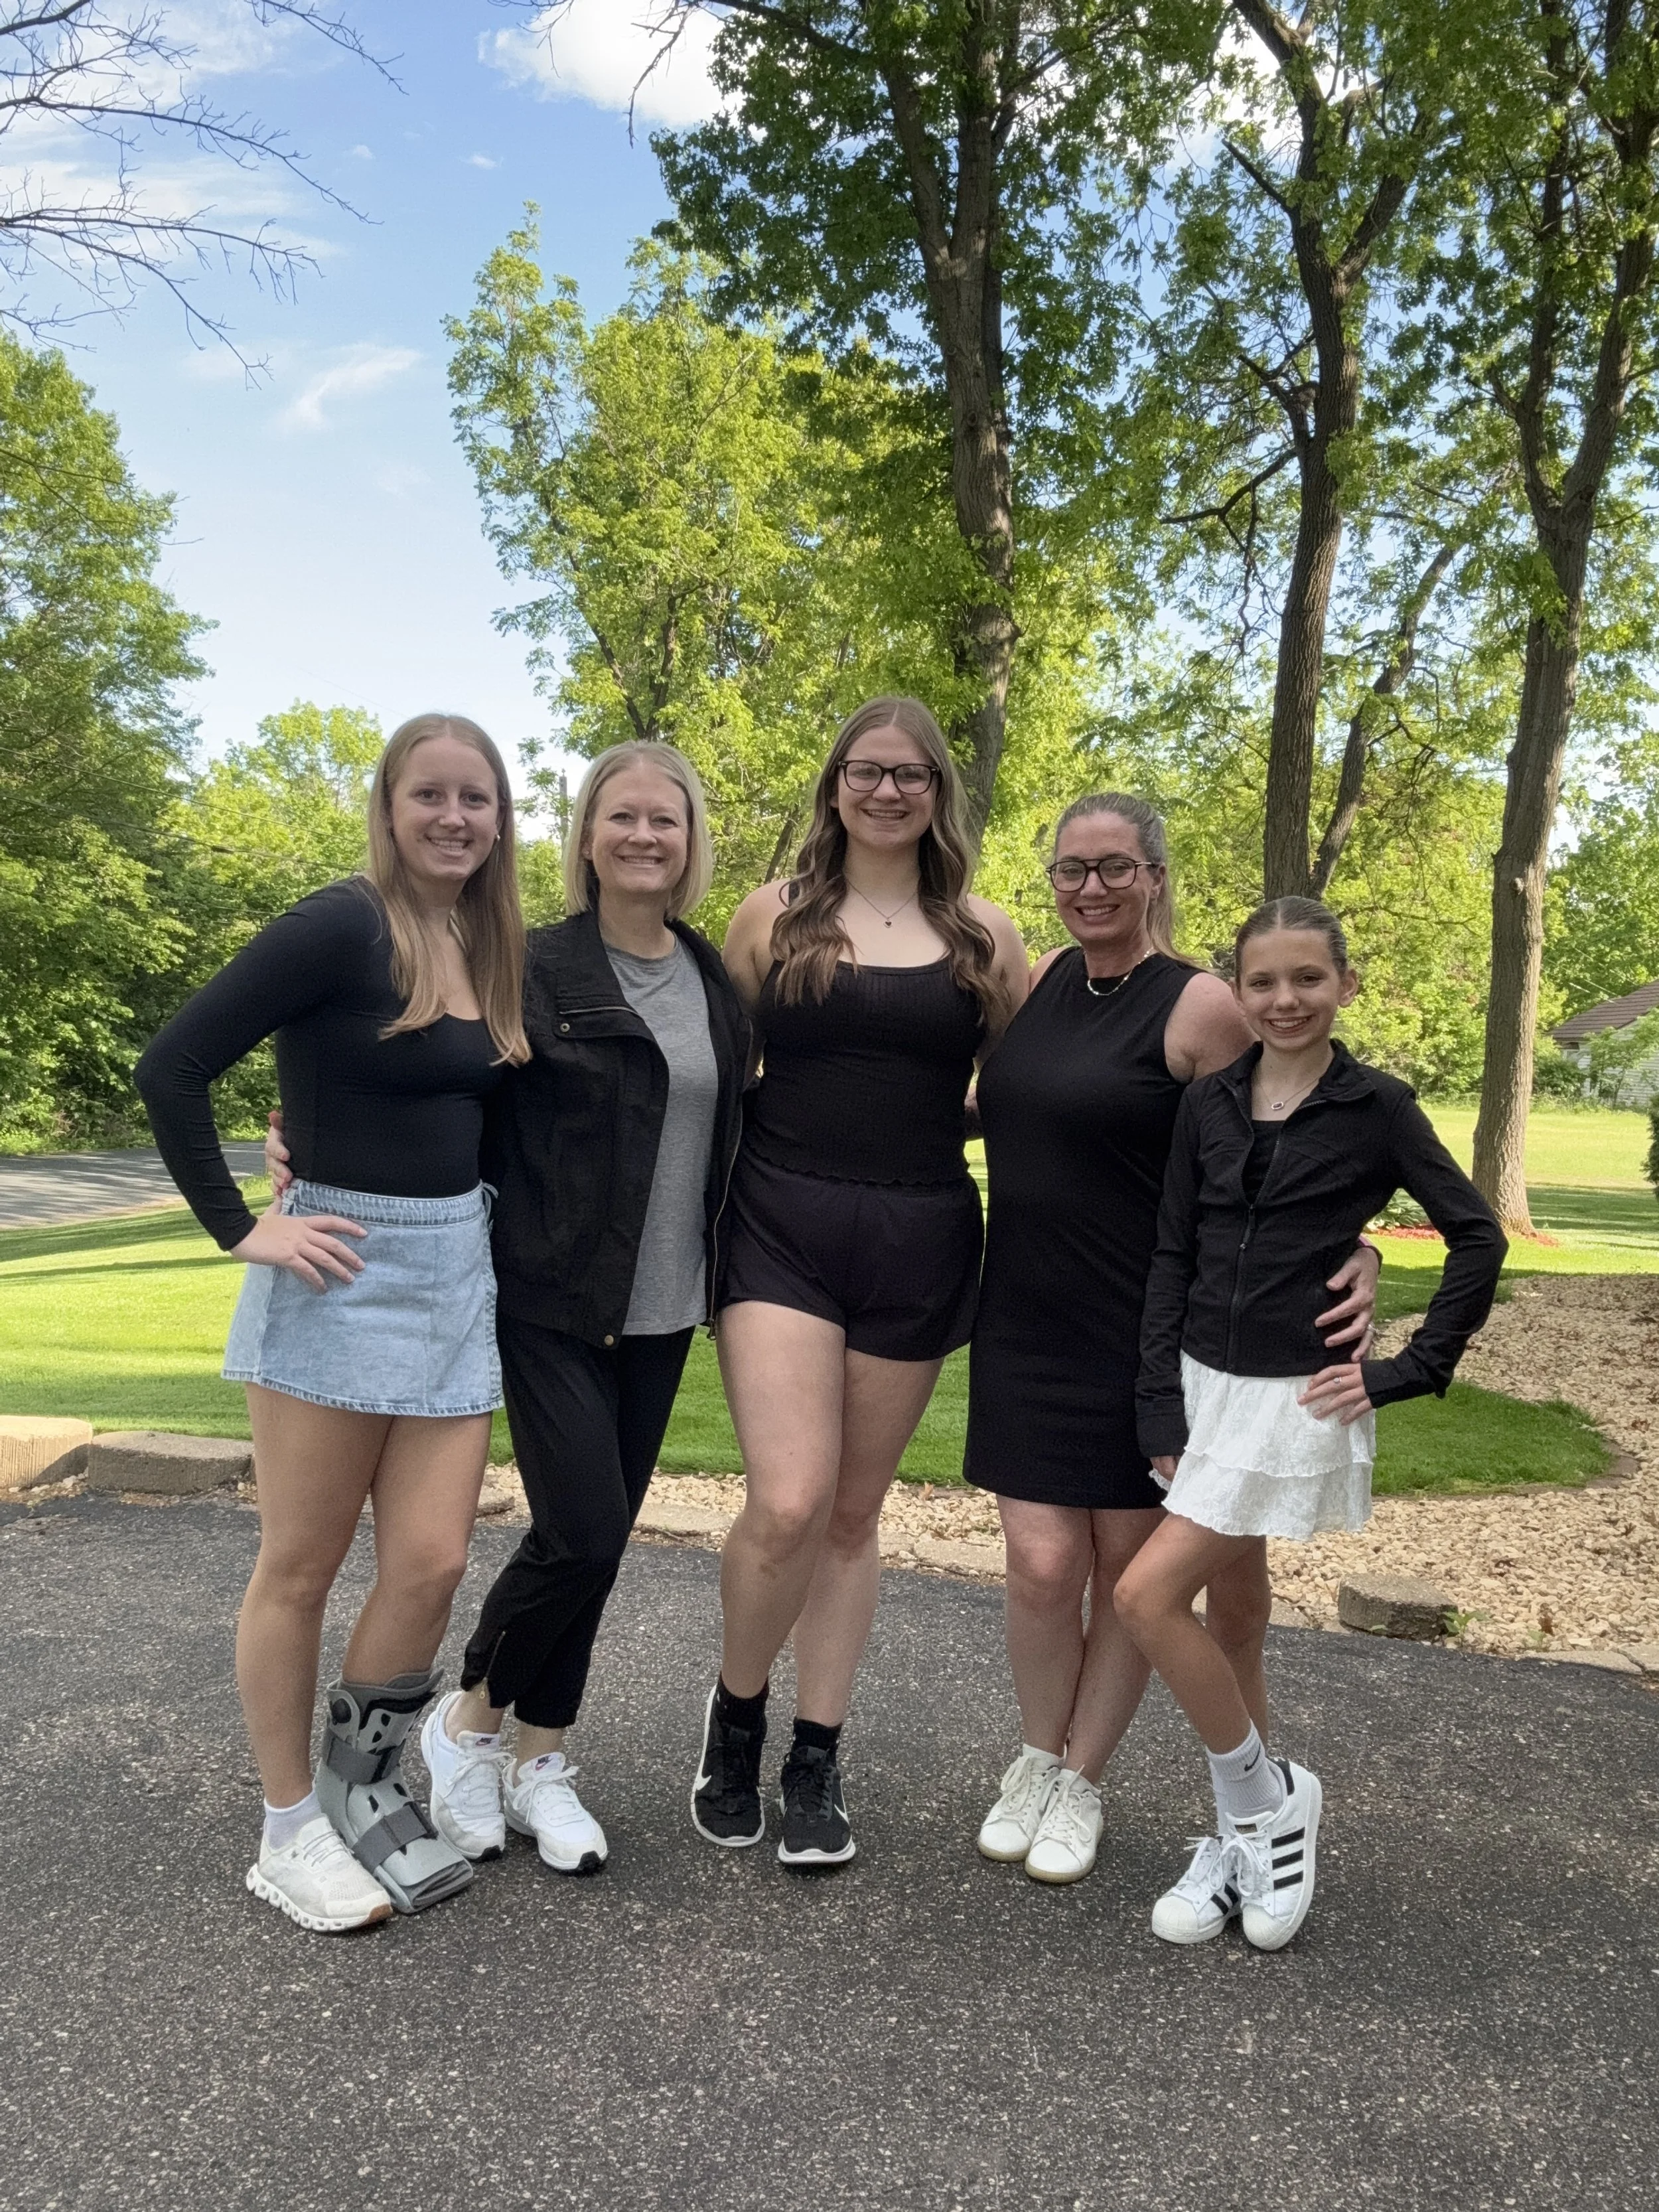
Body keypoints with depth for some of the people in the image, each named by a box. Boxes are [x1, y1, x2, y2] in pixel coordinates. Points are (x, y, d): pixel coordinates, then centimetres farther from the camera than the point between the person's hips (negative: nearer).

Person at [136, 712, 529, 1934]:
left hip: (459, 1271, 6)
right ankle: (292, 1828, 24)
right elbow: (173, 1068, -16)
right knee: (302, 1567, 7)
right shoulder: (341, 927, -13)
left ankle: (368, 1784, 26)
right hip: (341, 1269, -6)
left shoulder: (495, 950, 9)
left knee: (431, 1562, 2)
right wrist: (241, 1227, -15)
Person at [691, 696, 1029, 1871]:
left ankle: (818, 1761, 25)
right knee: (788, 1506, -13)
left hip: (917, 1244, 2)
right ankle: (736, 1711, 17)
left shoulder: (985, 935, 7)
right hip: (781, 1231, -2)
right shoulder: (774, 915, 4)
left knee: (854, 1512, 10)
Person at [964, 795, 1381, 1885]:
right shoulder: (1038, 981, 6)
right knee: (1042, 1562, 2)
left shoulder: (1201, 1007, -10)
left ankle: (1082, 1782, 28)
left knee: (1131, 1563, 9)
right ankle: (1039, 1760, 27)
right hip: (1026, 1323, 4)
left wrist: (1353, 1261, -22)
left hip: (1146, 1332, -3)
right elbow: (1002, 1112, 22)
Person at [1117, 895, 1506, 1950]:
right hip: (1206, 1384, 5)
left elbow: (1479, 1239, -2)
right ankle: (1247, 1838, 28)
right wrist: (1162, 1406, 0)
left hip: (1299, 1399, -5)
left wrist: (1406, 1374, -6)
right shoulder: (1209, 1104, 4)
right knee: (1227, 1609, 11)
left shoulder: (1377, 1107, -6)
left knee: (1148, 1594, -13)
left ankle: (1267, 1798, 8)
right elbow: (1173, 1256, 6)